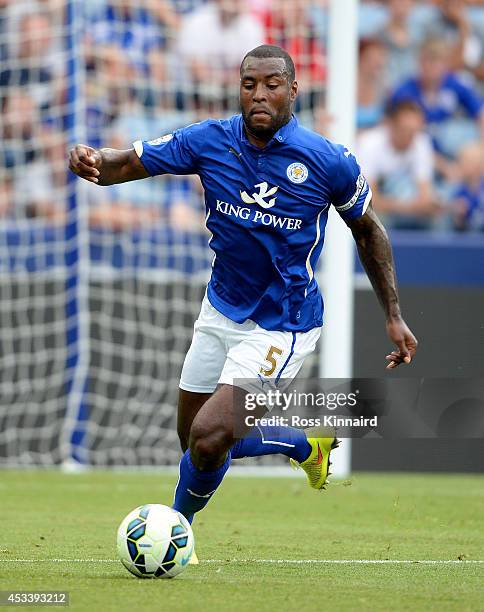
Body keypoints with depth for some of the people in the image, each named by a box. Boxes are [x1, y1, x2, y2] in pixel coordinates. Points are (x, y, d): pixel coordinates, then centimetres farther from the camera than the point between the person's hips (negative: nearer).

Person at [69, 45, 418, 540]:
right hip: (221, 310, 5)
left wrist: (393, 316, 1)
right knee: (193, 438, 16)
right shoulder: (209, 141, -11)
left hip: (282, 327, -5)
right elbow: (127, 164, -8)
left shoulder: (328, 161, -16)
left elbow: (367, 229, 1)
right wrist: (92, 160, -33)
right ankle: (306, 445, 40)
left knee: (208, 439, -18)